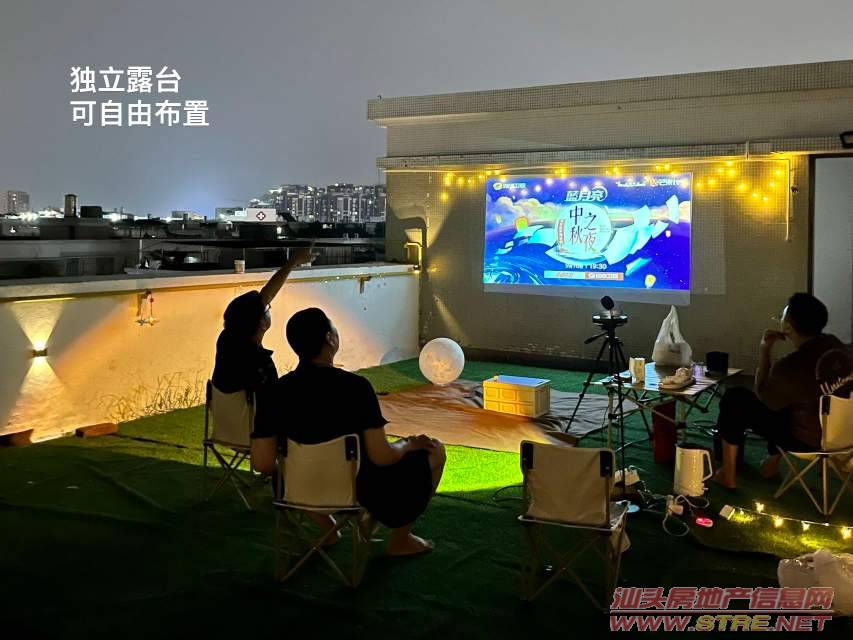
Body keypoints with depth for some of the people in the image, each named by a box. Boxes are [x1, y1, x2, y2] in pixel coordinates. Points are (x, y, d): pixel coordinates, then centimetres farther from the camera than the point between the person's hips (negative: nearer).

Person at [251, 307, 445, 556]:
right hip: (360, 490, -4)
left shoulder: (276, 392, -15)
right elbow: (382, 456, -26)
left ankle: (325, 526, 33)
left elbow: (261, 463, -14)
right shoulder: (356, 386, -26)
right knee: (434, 450, 15)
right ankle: (400, 539, 24)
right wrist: (409, 444, -4)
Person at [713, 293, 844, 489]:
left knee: (733, 400, -1)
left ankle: (728, 474, 9)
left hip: (807, 439, -8)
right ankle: (773, 460, 34)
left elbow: (763, 397, -8)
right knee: (776, 391, 29)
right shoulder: (833, 344, -6)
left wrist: (764, 353, -6)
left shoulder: (789, 366, -29)